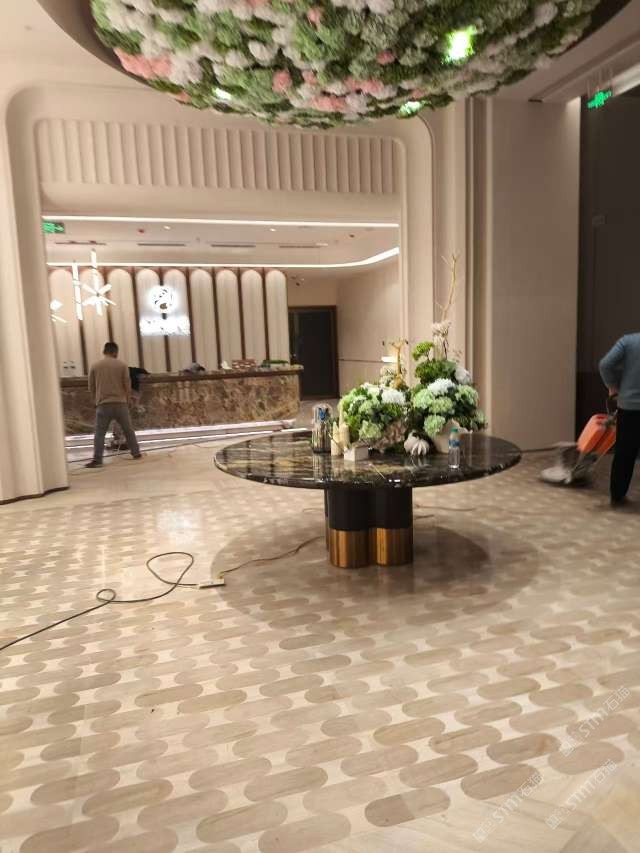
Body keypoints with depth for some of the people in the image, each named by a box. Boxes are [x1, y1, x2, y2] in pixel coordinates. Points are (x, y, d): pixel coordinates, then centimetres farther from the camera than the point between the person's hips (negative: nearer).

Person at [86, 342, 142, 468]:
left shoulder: (95, 366, 5)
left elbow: (91, 388, 8)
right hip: (120, 403, 1)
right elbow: (127, 385, 2)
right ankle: (136, 453, 22)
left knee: (99, 433, -2)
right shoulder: (122, 365, 2)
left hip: (103, 404, 0)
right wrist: (127, 401, 16)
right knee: (128, 430, 14)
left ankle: (97, 459, -11)